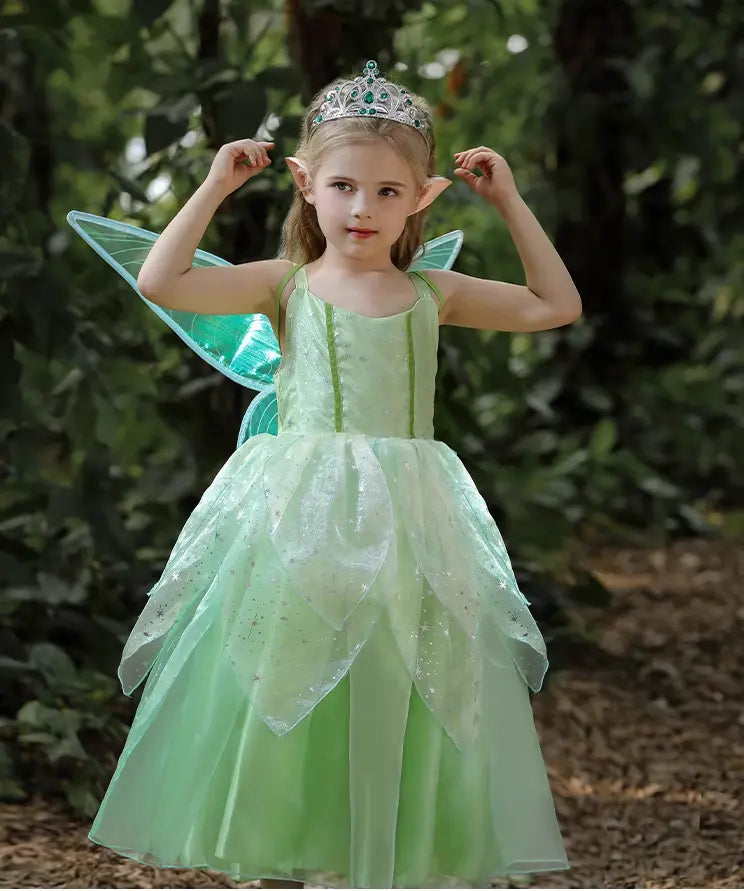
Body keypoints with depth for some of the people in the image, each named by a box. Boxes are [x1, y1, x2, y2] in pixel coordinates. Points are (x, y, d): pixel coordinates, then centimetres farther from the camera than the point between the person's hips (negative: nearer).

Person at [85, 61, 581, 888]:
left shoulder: (433, 294, 8)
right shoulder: (287, 284, 2)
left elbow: (556, 304, 14)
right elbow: (161, 282, -7)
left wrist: (509, 203, 10)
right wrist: (216, 186, -3)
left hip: (405, 526, 2)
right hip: (299, 515, -1)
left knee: (398, 707, 4)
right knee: (286, 704, 2)